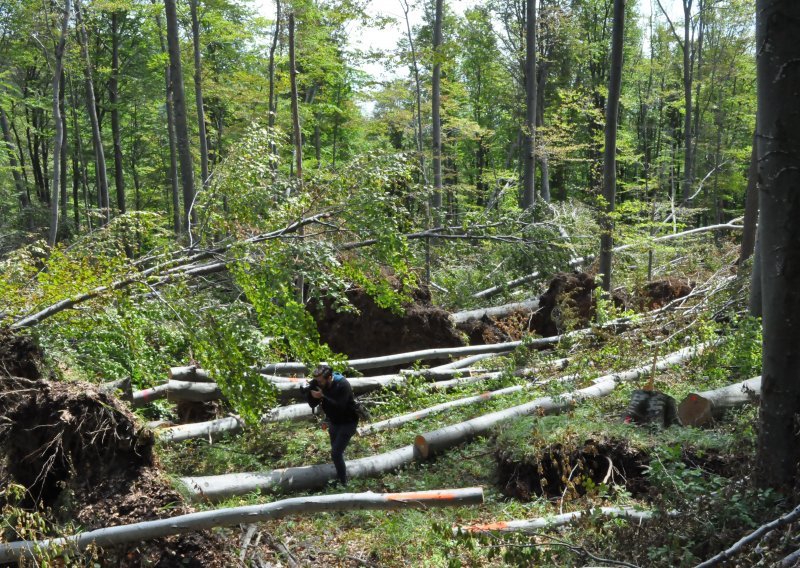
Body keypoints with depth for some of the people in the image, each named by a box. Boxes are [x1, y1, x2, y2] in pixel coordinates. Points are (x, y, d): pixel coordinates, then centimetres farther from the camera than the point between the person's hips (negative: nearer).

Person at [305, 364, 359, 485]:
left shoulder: (343, 385, -28)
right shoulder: (318, 384, -8)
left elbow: (339, 406, -37)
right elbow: (313, 404, -5)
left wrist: (322, 397, -41)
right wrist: (309, 393, -23)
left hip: (348, 423, -7)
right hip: (333, 422, 7)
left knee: (336, 453, -14)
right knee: (337, 452, 16)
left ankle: (343, 483, -3)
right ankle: (338, 478, 32)